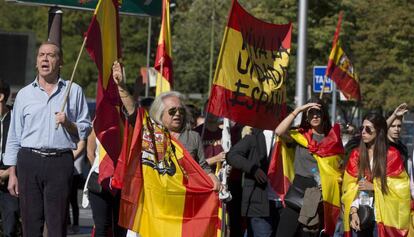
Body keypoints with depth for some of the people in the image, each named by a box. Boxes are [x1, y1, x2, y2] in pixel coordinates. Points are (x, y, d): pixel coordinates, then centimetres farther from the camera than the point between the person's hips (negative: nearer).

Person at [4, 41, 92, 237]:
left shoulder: (74, 91, 10)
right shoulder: (25, 94, 13)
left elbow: (86, 129, 10)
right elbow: (14, 137, 13)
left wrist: (68, 124, -11)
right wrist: (12, 174, 7)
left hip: (60, 163, -2)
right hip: (29, 162, 2)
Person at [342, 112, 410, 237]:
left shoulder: (392, 154, -2)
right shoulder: (356, 154, 6)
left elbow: (400, 186, -2)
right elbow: (351, 186, 3)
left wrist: (373, 186, -12)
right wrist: (353, 212, -10)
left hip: (383, 215, -3)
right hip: (359, 213, 3)